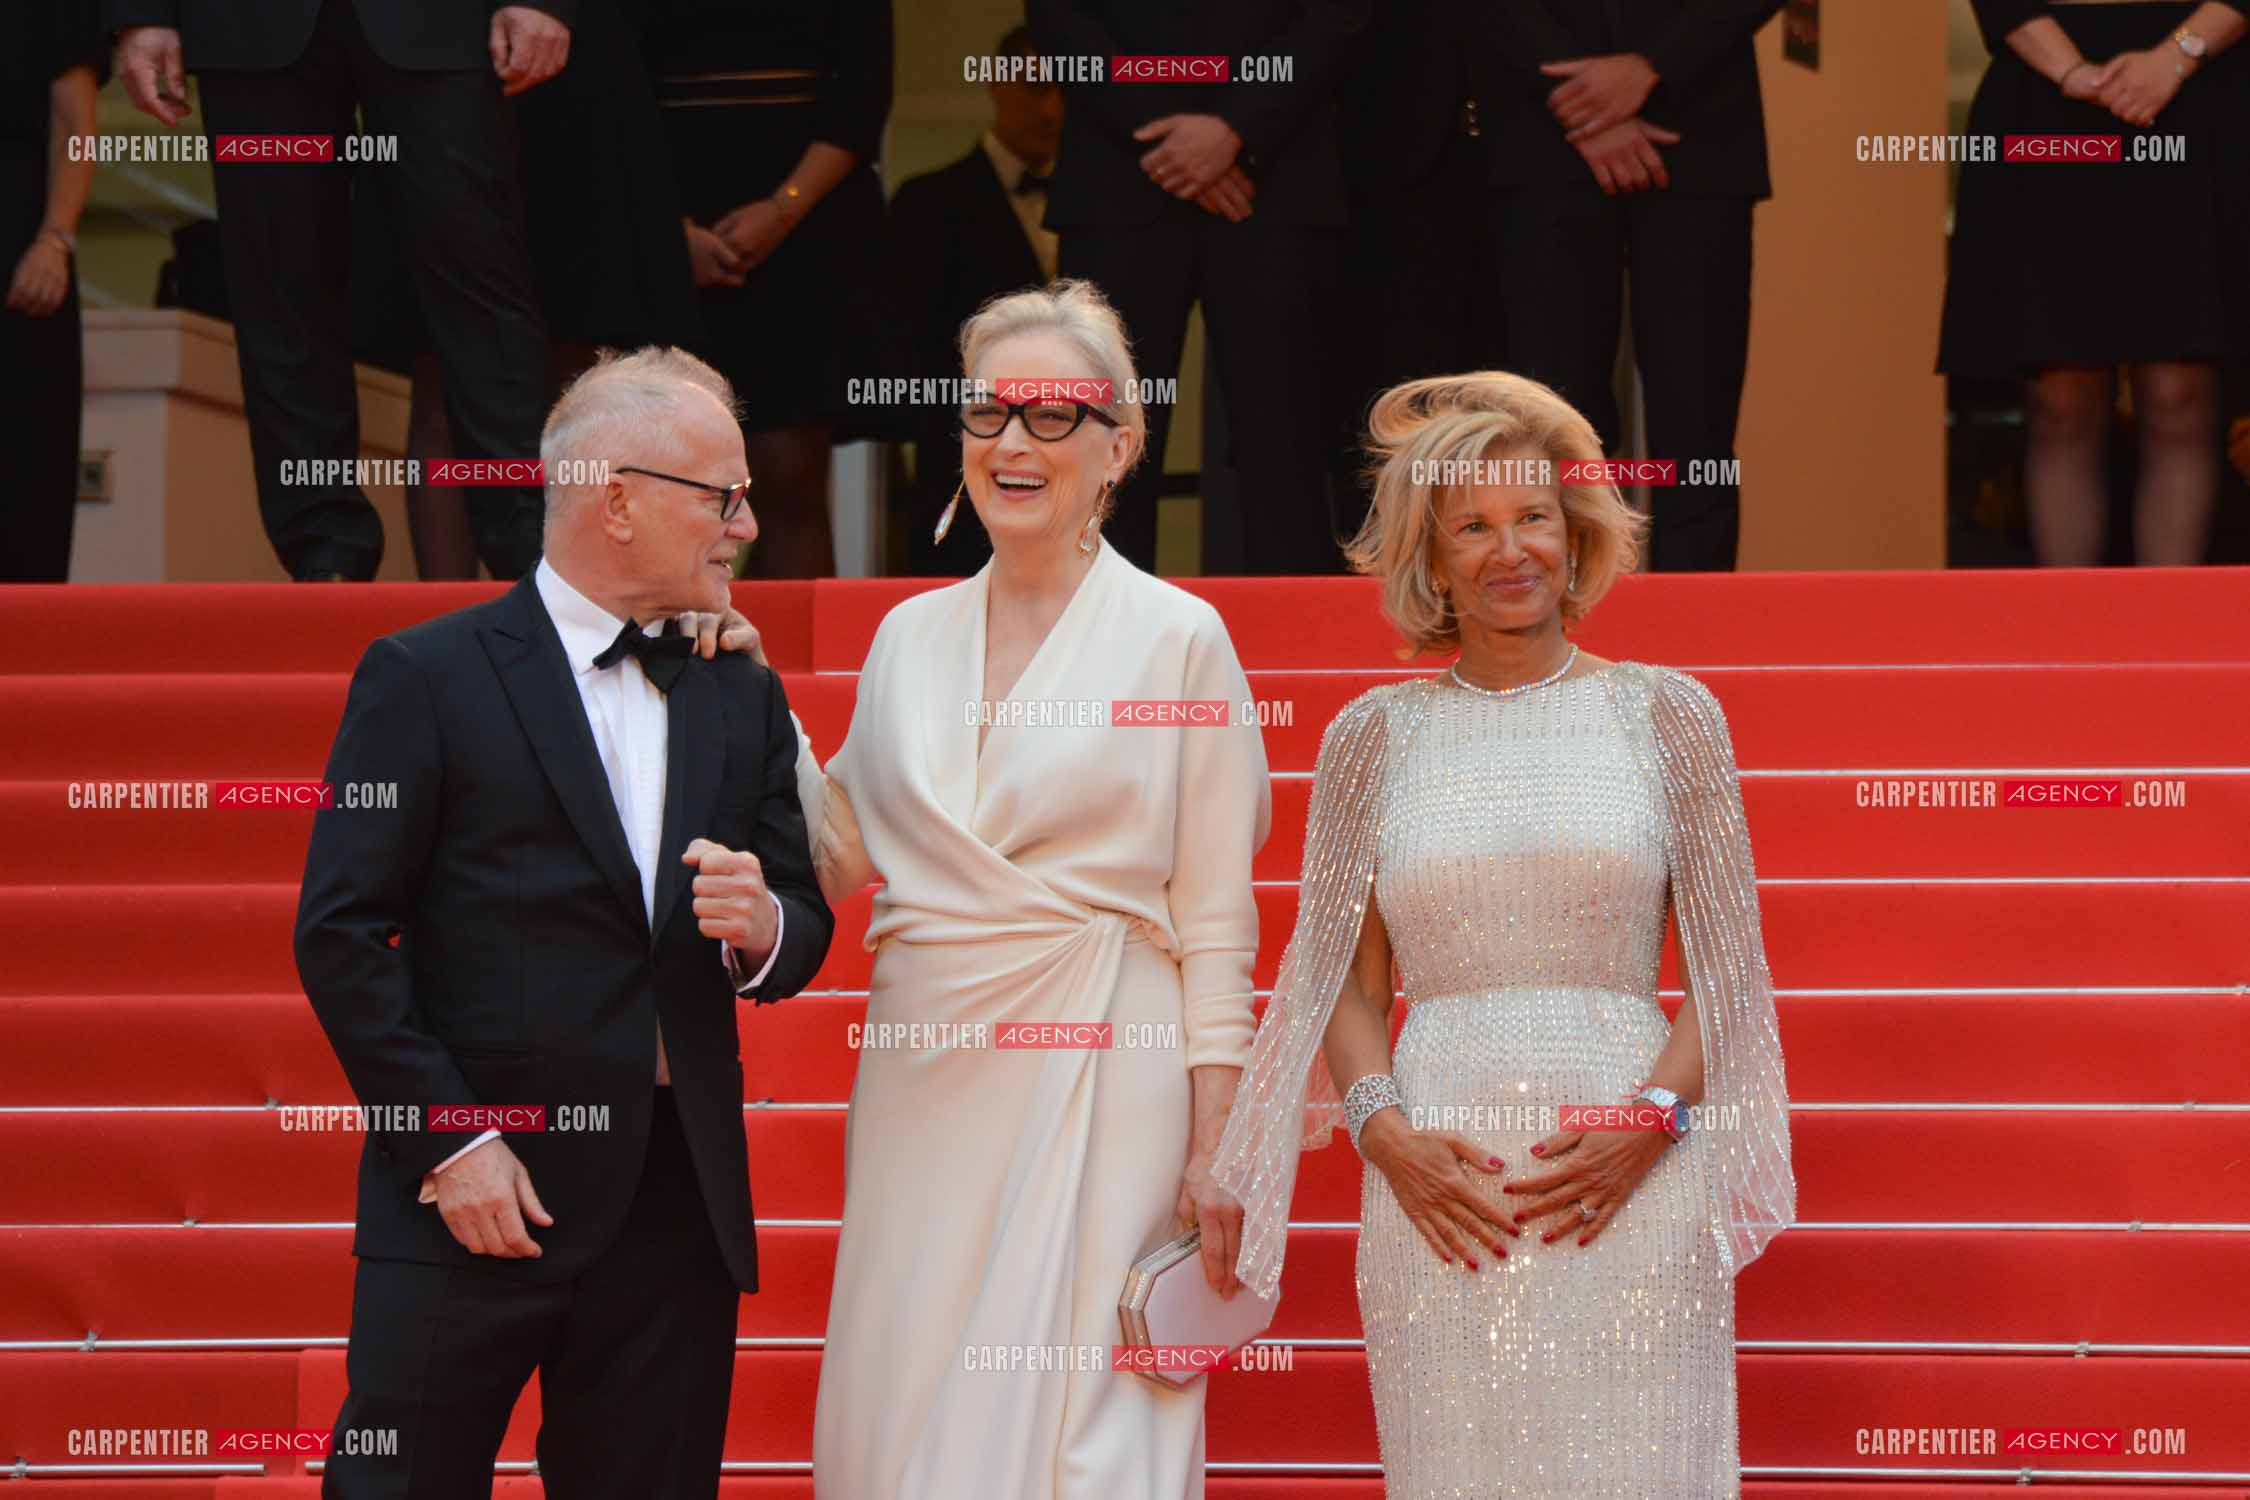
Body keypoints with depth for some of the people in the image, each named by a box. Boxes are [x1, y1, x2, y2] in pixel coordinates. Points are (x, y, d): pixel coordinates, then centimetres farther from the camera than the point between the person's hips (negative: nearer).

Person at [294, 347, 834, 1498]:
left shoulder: (743, 700, 13)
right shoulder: (427, 677, -3)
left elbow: (803, 927, 16)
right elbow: (341, 933, -6)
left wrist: (763, 927, -9)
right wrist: (447, 1143, -13)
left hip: (680, 1206, 5)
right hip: (473, 1190, -5)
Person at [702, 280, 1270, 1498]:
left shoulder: (1177, 638, -2)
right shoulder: (909, 635, 11)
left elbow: (1214, 922, -3)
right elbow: (844, 855, 17)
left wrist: (1214, 1149, -8)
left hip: (1096, 1080, -5)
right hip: (923, 1079, 5)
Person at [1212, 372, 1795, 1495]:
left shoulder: (1666, 715, 7)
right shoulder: (1373, 735, 10)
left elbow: (1725, 970, 6)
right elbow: (1345, 983, 10)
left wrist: (1654, 1117, -9)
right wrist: (1386, 1130, -7)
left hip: (1632, 1185, -1)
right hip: (1438, 1192, 1)